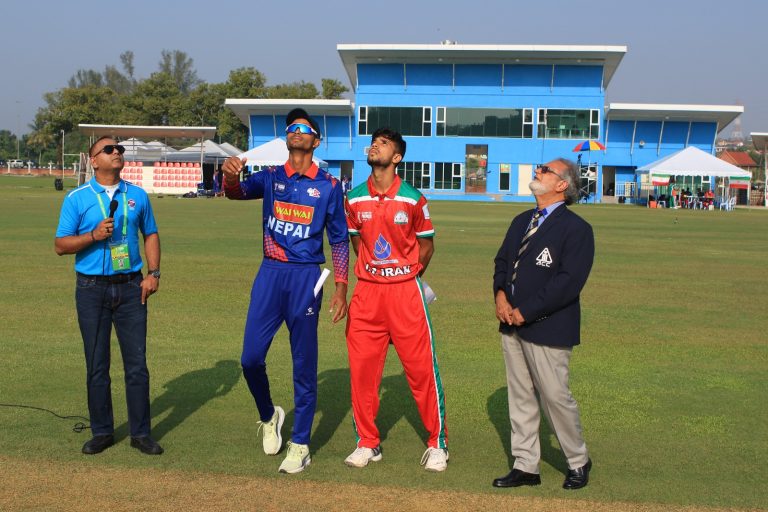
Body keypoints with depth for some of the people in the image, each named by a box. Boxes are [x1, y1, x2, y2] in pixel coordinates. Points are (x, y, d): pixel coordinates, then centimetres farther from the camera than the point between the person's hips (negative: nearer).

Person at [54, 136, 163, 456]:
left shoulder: (137, 195, 8)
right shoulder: (77, 198, 0)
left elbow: (150, 234, 15)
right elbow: (61, 245, -1)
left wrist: (153, 273, 3)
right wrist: (94, 235, -17)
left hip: (130, 287, 2)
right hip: (92, 289, -1)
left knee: (137, 364, 2)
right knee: (96, 366, 6)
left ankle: (141, 433, 12)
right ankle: (102, 432, 19)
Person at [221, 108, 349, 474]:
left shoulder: (329, 186, 3)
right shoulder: (270, 177, 9)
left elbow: (339, 240, 5)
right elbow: (238, 192, -9)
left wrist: (341, 290, -1)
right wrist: (230, 175, -33)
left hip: (306, 278, -2)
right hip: (269, 274, 2)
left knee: (304, 365, 4)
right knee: (251, 358, 0)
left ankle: (300, 445, 16)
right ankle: (269, 416, 29)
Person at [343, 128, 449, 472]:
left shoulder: (413, 199, -5)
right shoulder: (354, 199, 3)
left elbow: (426, 243, 7)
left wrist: (408, 276, 9)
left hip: (405, 291, -3)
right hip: (367, 290, 3)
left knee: (422, 368, 0)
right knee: (362, 368, 5)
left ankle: (437, 443, 16)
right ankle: (367, 443, 20)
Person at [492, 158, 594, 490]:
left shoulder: (576, 229, -10)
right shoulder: (522, 221, 15)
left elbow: (569, 281, -18)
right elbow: (502, 260, 17)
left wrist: (525, 312, -18)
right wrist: (500, 294, -4)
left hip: (548, 328, -7)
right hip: (512, 325, 7)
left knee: (555, 397, 1)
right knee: (520, 397, 11)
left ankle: (578, 462, 23)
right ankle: (525, 466, 22)